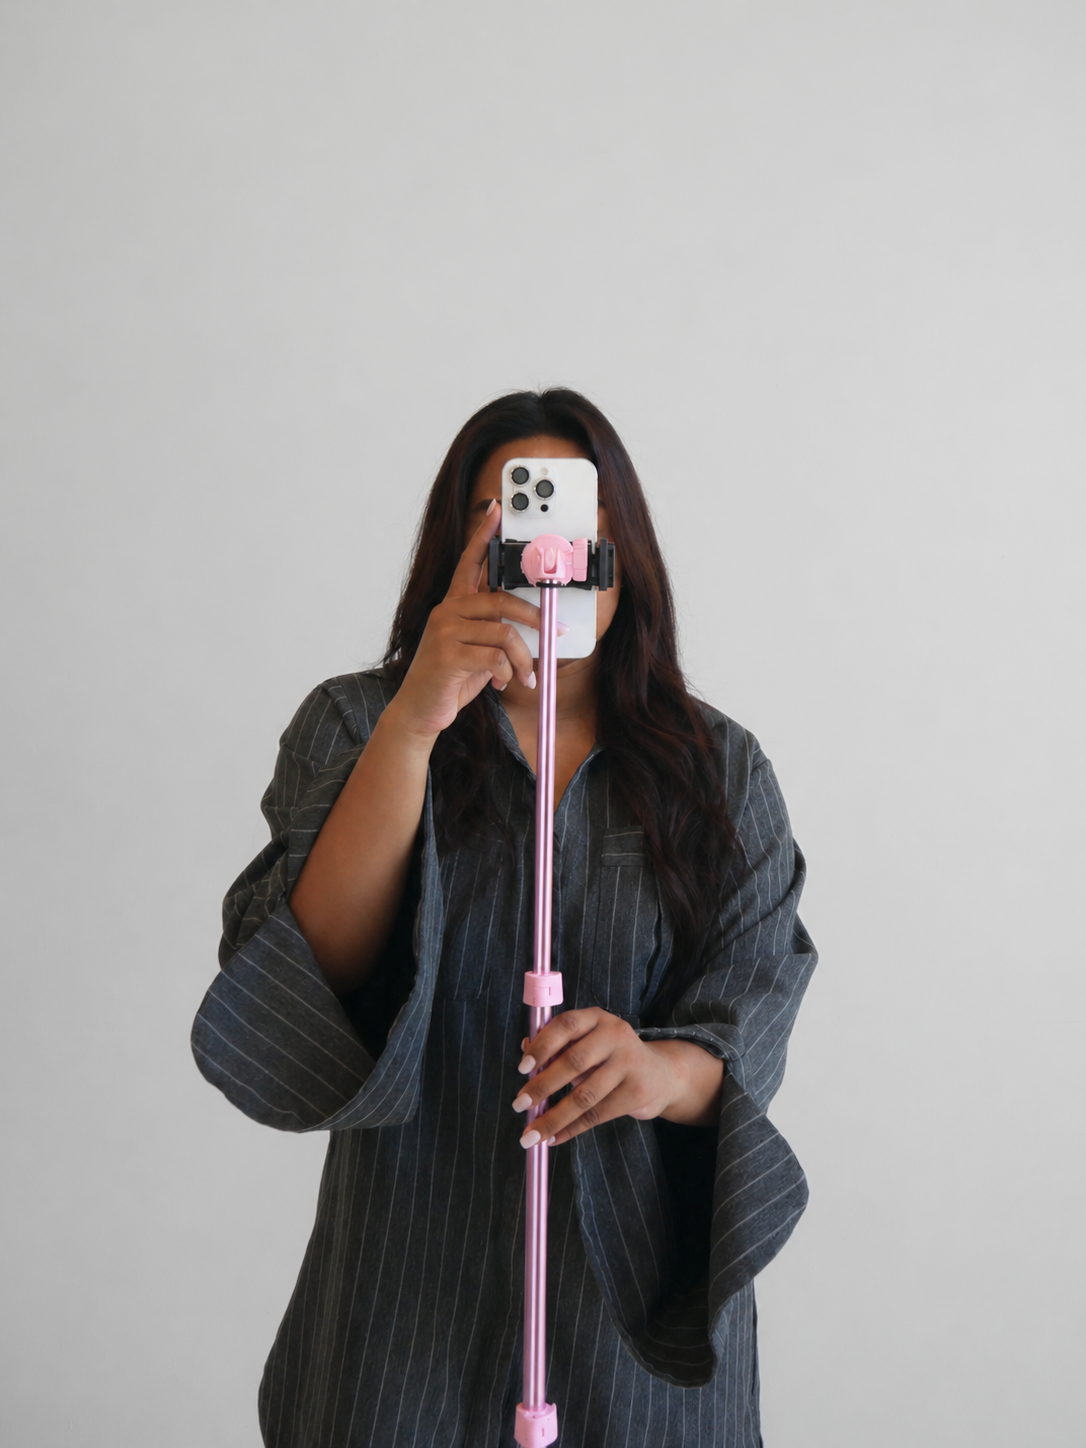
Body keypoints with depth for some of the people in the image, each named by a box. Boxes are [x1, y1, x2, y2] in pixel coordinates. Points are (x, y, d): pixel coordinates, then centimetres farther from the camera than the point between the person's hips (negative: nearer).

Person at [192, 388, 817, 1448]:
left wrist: (664, 1070, -29)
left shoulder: (721, 768, 0)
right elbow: (318, 970, -17)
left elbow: (751, 1009, -7)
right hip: (417, 1272, -1)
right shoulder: (352, 724, -3)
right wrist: (414, 723, -28)